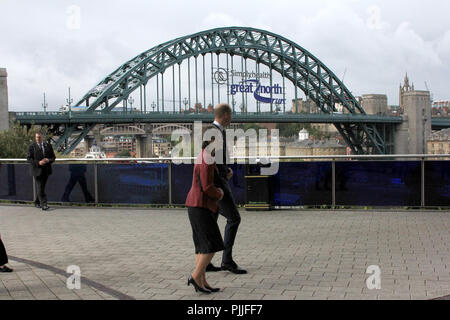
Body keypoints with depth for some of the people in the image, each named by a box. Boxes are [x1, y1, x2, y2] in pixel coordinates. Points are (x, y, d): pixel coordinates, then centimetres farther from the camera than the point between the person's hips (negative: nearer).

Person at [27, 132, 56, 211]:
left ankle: (37, 202, 26)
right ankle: (43, 204, -12)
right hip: (37, 170, -4)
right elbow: (29, 158, -5)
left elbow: (53, 157, 12)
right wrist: (38, 162, -19)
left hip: (46, 170, 4)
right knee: (40, 187, -10)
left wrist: (48, 160, -11)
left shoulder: (48, 146, 10)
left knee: (42, 187, 11)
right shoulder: (32, 147, -1)